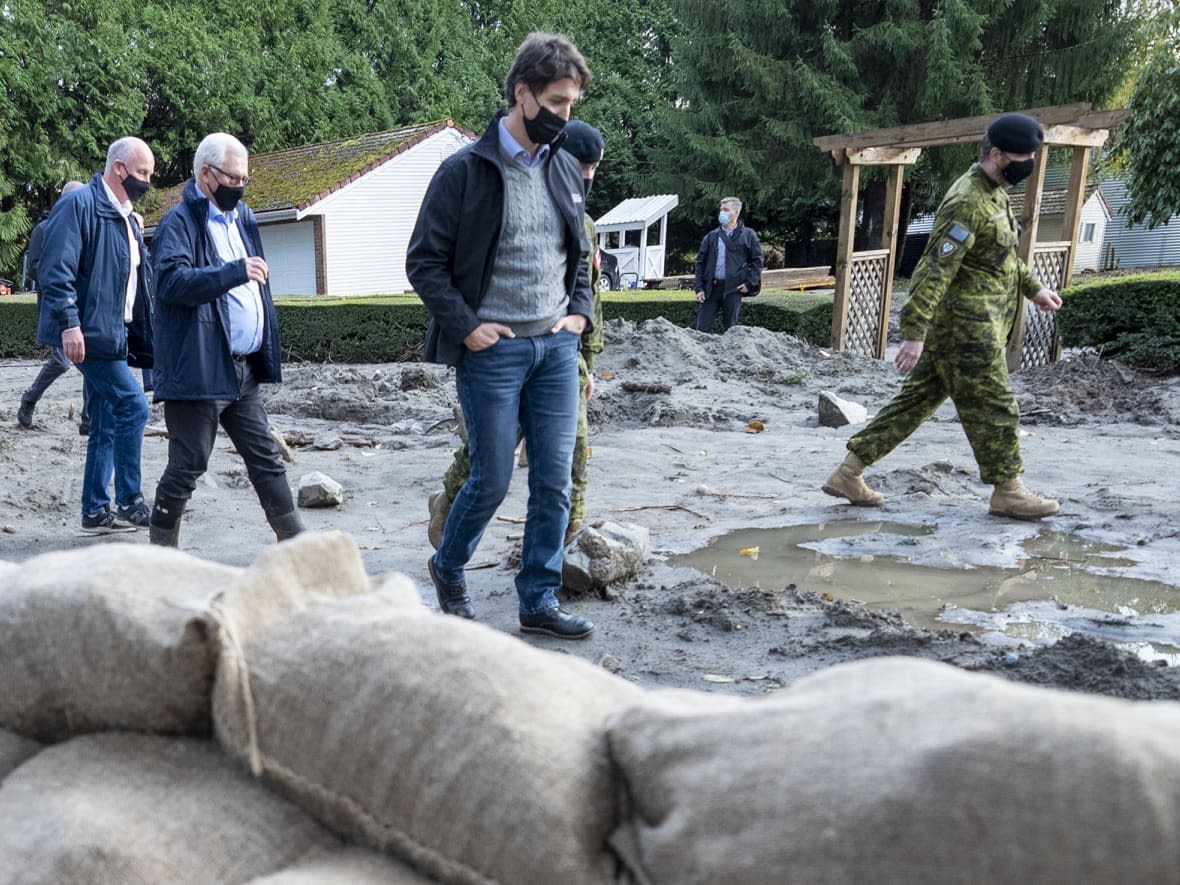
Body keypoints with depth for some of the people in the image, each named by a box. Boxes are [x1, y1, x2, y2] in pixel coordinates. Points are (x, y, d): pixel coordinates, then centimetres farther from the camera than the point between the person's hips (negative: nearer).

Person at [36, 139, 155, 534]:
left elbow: (137, 280, 22)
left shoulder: (127, 218, 18)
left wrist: (146, 336, 17)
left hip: (113, 334, 9)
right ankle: (129, 502, -6)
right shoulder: (79, 204, -9)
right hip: (88, 332, -9)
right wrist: (69, 323, -23)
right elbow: (56, 269, -17)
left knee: (106, 424, 10)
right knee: (132, 405, -14)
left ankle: (96, 510, 18)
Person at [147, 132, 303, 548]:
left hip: (243, 369, 8)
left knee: (267, 458, 12)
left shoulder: (242, 216, 16)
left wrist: (265, 349, 18)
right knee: (187, 465, 1)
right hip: (199, 369, -8)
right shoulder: (179, 221, -9)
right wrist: (235, 272, -35)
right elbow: (172, 280, -24)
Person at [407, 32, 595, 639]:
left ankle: (539, 602, 17)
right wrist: (466, 326, -12)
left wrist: (581, 312, 7)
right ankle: (448, 568, 30)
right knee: (492, 480, 2)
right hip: (492, 350, -5)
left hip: (556, 346, 5)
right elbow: (424, 260, -5)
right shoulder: (465, 170, -7)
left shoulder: (565, 168, 9)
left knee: (554, 482, 4)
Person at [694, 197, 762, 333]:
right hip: (711, 287, 2)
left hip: (733, 289, -2)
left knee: (730, 329, 4)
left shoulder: (748, 235, 3)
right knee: (702, 328, -2)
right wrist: (699, 288, 2)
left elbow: (757, 260, 7)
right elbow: (700, 262, 10)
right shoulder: (711, 236, 10)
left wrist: (750, 283, -3)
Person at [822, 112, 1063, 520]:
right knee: (993, 407, 2)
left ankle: (849, 473, 13)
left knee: (917, 400, 10)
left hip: (971, 323, 10)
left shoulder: (994, 192, 14)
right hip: (964, 324, -10)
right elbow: (936, 268, -26)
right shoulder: (968, 202, -19)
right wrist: (915, 332, -31)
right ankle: (1008, 491, 17)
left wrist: (1033, 288, 30)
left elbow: (1003, 253, 29)